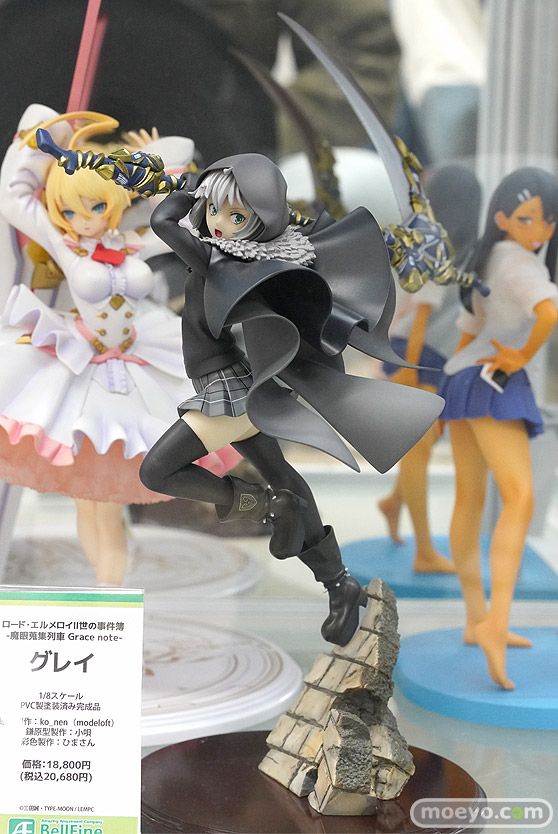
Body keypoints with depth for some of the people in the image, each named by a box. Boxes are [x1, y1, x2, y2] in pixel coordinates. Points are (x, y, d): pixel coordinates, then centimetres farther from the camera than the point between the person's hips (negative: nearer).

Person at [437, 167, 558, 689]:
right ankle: (496, 625, -34)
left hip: (461, 375, 10)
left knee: (470, 500, 15)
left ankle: (476, 620, 26)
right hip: (494, 381, -10)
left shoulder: (487, 262, 18)